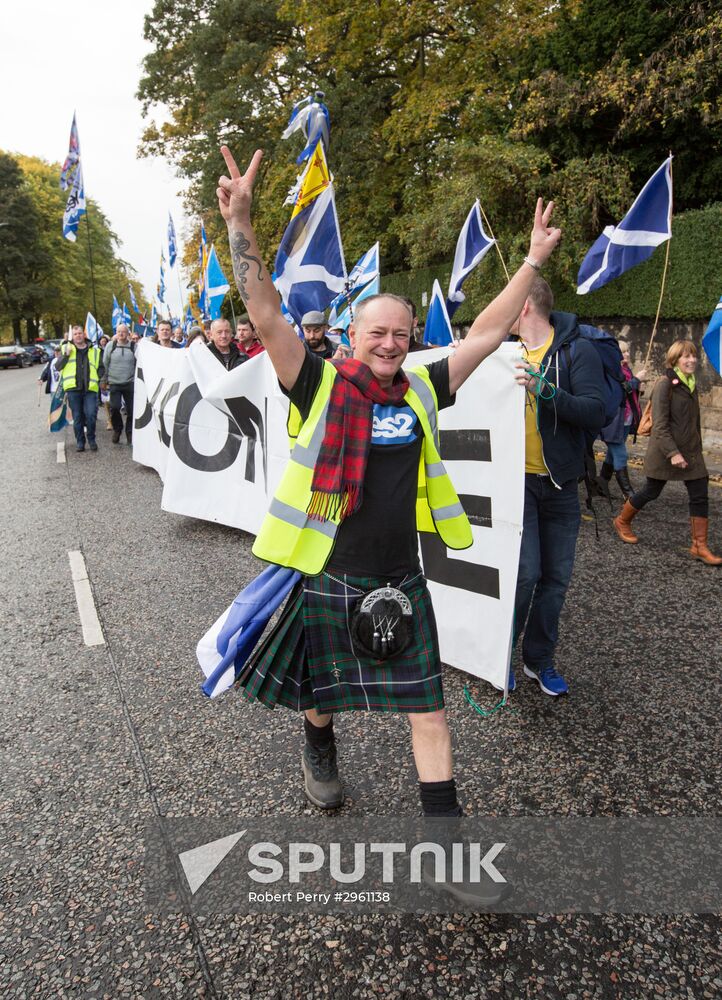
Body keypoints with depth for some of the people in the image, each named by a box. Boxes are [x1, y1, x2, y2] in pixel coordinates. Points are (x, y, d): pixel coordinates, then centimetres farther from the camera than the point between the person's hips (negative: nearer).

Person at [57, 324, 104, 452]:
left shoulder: (94, 351, 15)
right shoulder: (66, 348, 12)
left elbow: (100, 368, 19)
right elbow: (58, 367, 7)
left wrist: (99, 379, 1)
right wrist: (66, 355, -6)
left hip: (90, 388, 0)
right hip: (73, 388, 0)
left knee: (91, 415, -11)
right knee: (77, 417, 4)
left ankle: (91, 439, 7)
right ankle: (80, 441, 15)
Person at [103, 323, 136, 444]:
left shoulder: (134, 347, 0)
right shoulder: (110, 345, 2)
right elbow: (105, 363, 8)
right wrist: (105, 380, 8)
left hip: (130, 383, 0)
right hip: (114, 383, 0)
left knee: (131, 409, 2)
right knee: (115, 407, -12)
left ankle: (130, 433, 19)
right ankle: (117, 429, 13)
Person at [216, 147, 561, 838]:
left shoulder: (420, 392, 2)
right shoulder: (321, 386, -9)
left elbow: (487, 334, 9)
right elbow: (266, 315, -19)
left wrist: (533, 262, 10)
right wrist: (240, 223, -28)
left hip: (400, 584, 3)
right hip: (326, 578, -2)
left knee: (427, 706, 7)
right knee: (320, 690, 21)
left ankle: (443, 814, 23)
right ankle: (319, 748, 55)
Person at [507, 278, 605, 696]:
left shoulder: (577, 350, -4)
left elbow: (595, 411, -15)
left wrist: (546, 390, -29)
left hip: (560, 484, 0)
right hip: (517, 480, 0)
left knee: (556, 576, 9)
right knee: (524, 572, -8)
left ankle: (540, 659, 25)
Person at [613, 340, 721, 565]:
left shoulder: (691, 384, 11)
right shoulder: (664, 384, -13)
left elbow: (694, 420, 18)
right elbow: (659, 424, -18)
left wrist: (697, 445, 18)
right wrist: (672, 453, -23)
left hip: (691, 451, 7)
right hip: (665, 451, -7)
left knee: (700, 495, 0)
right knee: (651, 491, 7)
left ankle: (699, 547, 6)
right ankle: (622, 522, 32)